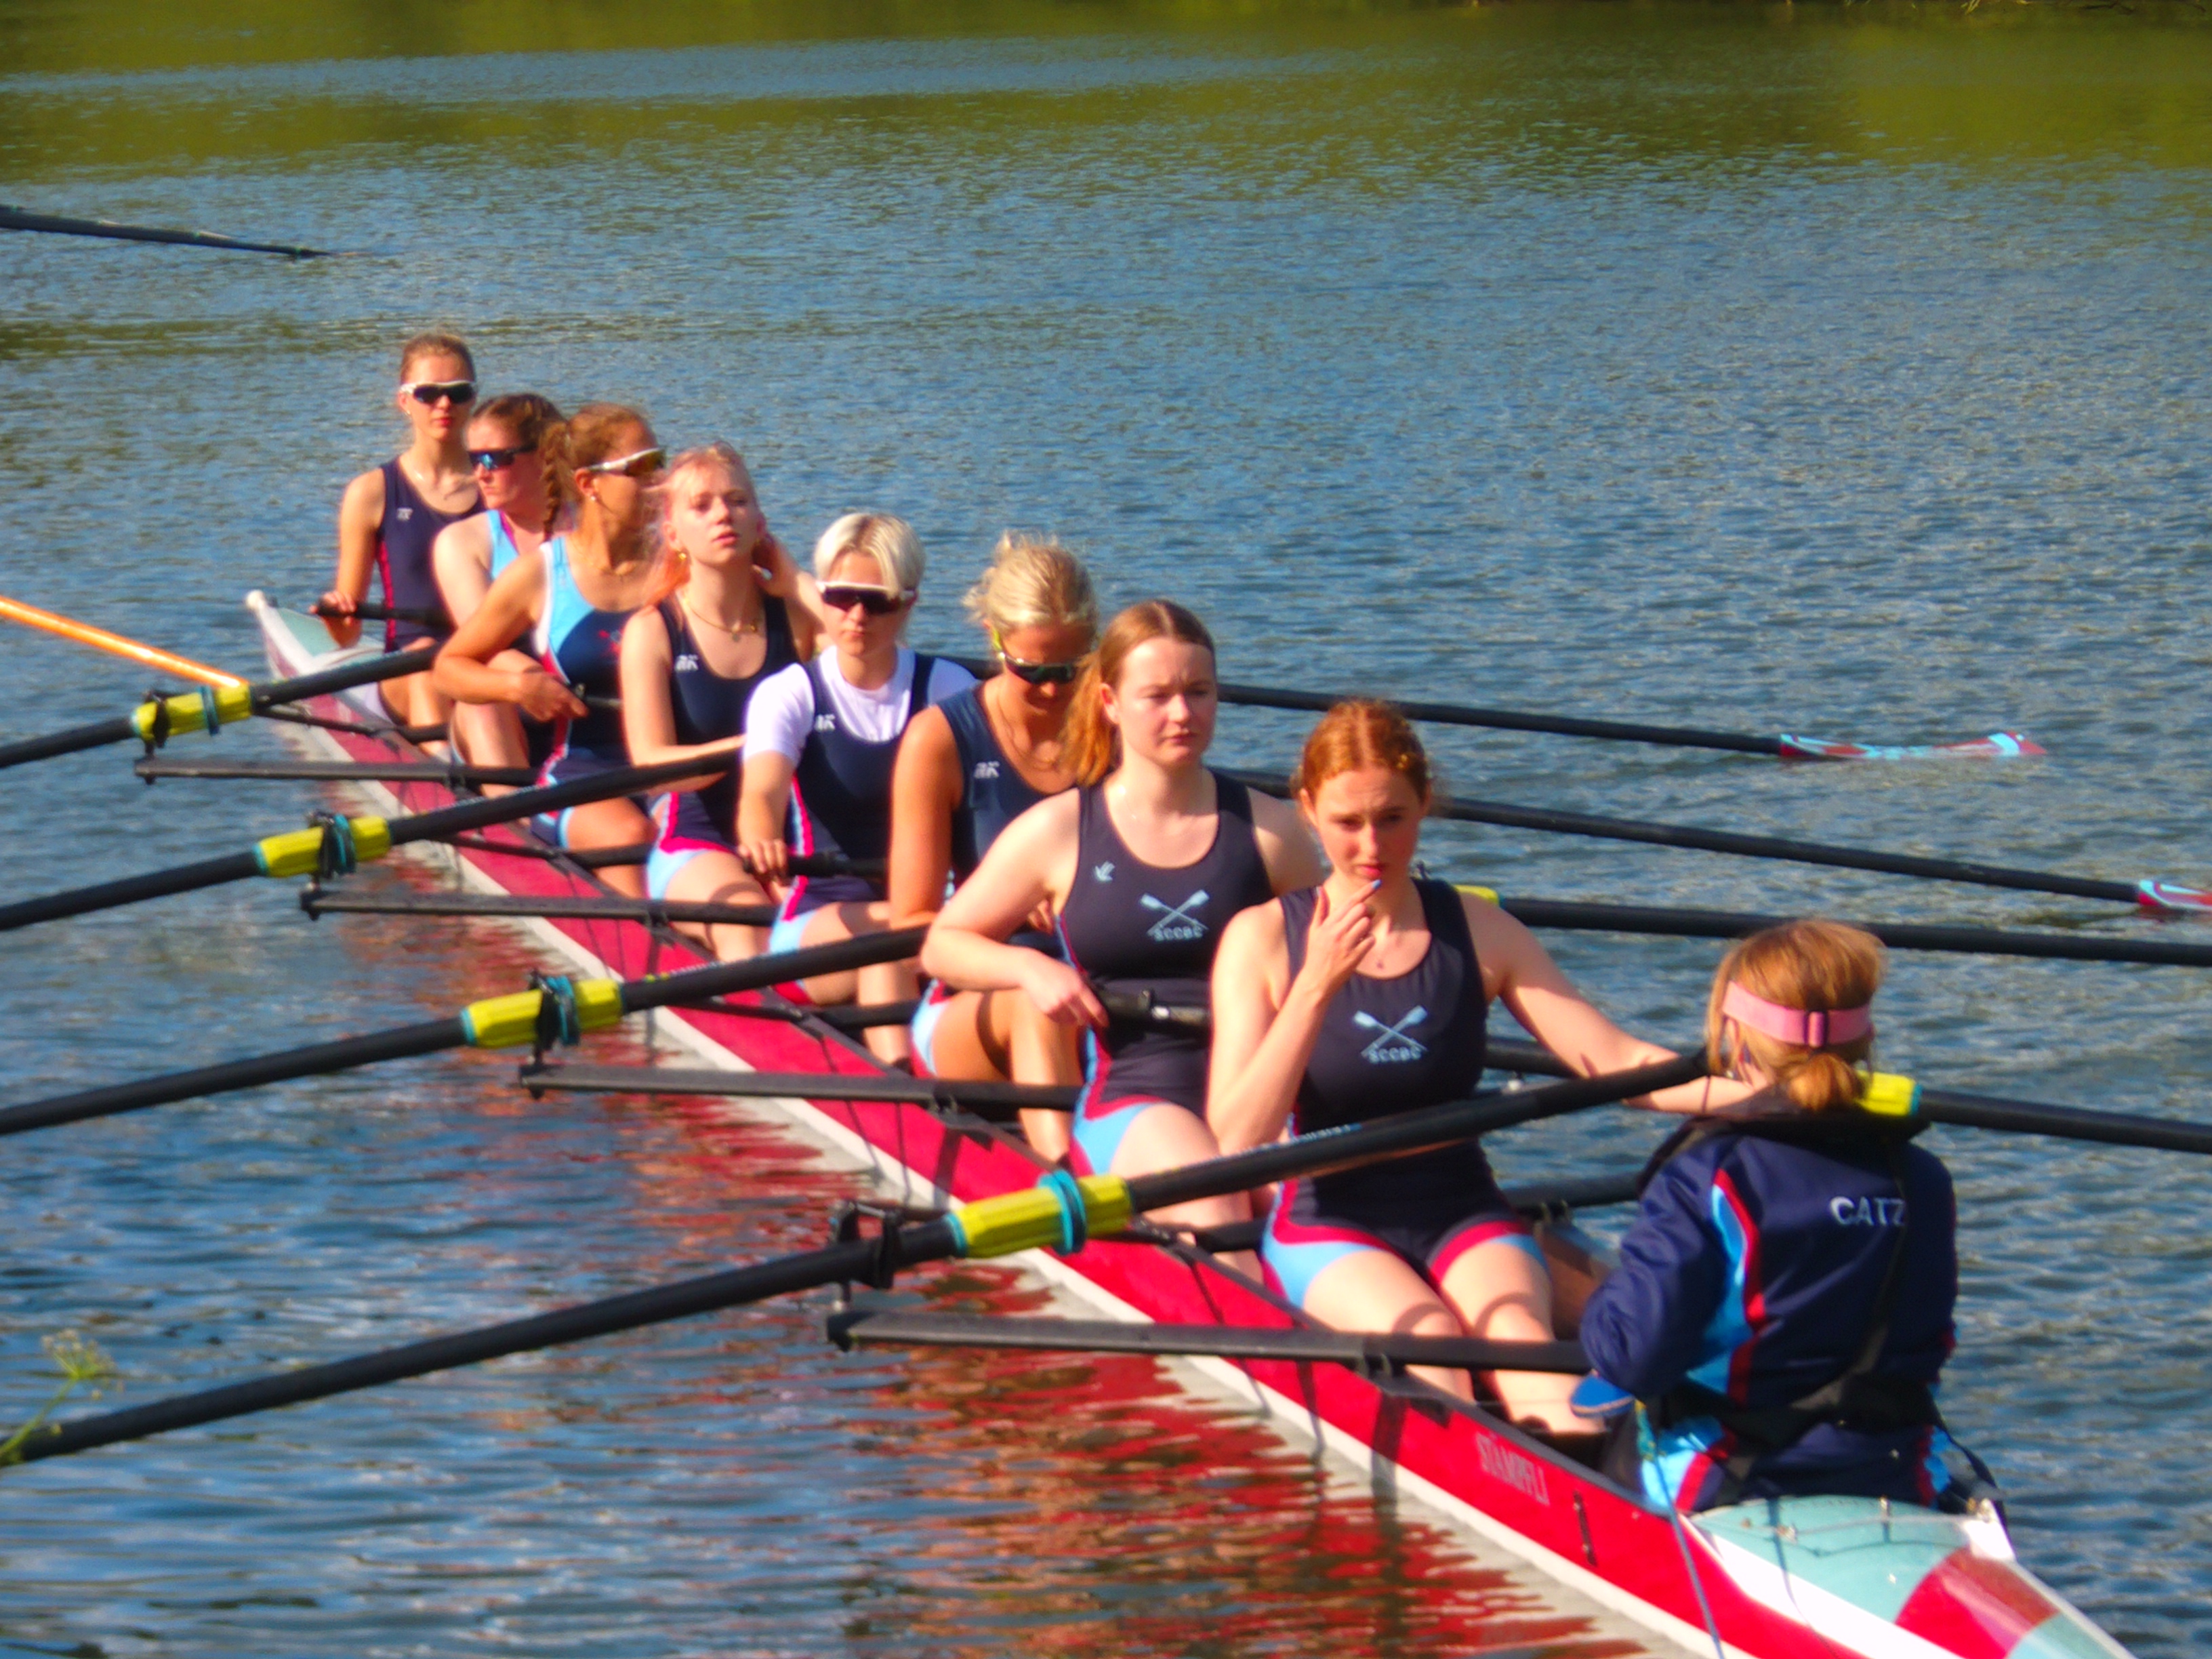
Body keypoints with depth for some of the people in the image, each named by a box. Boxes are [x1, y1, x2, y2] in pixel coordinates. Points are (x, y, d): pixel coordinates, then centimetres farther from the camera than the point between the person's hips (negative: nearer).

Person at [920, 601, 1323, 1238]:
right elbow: (941, 945, 17)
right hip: (1130, 1097, -1)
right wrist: (1028, 966, -3)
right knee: (1212, 1211, -34)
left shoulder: (1268, 828, 11)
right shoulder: (1058, 831, 8)